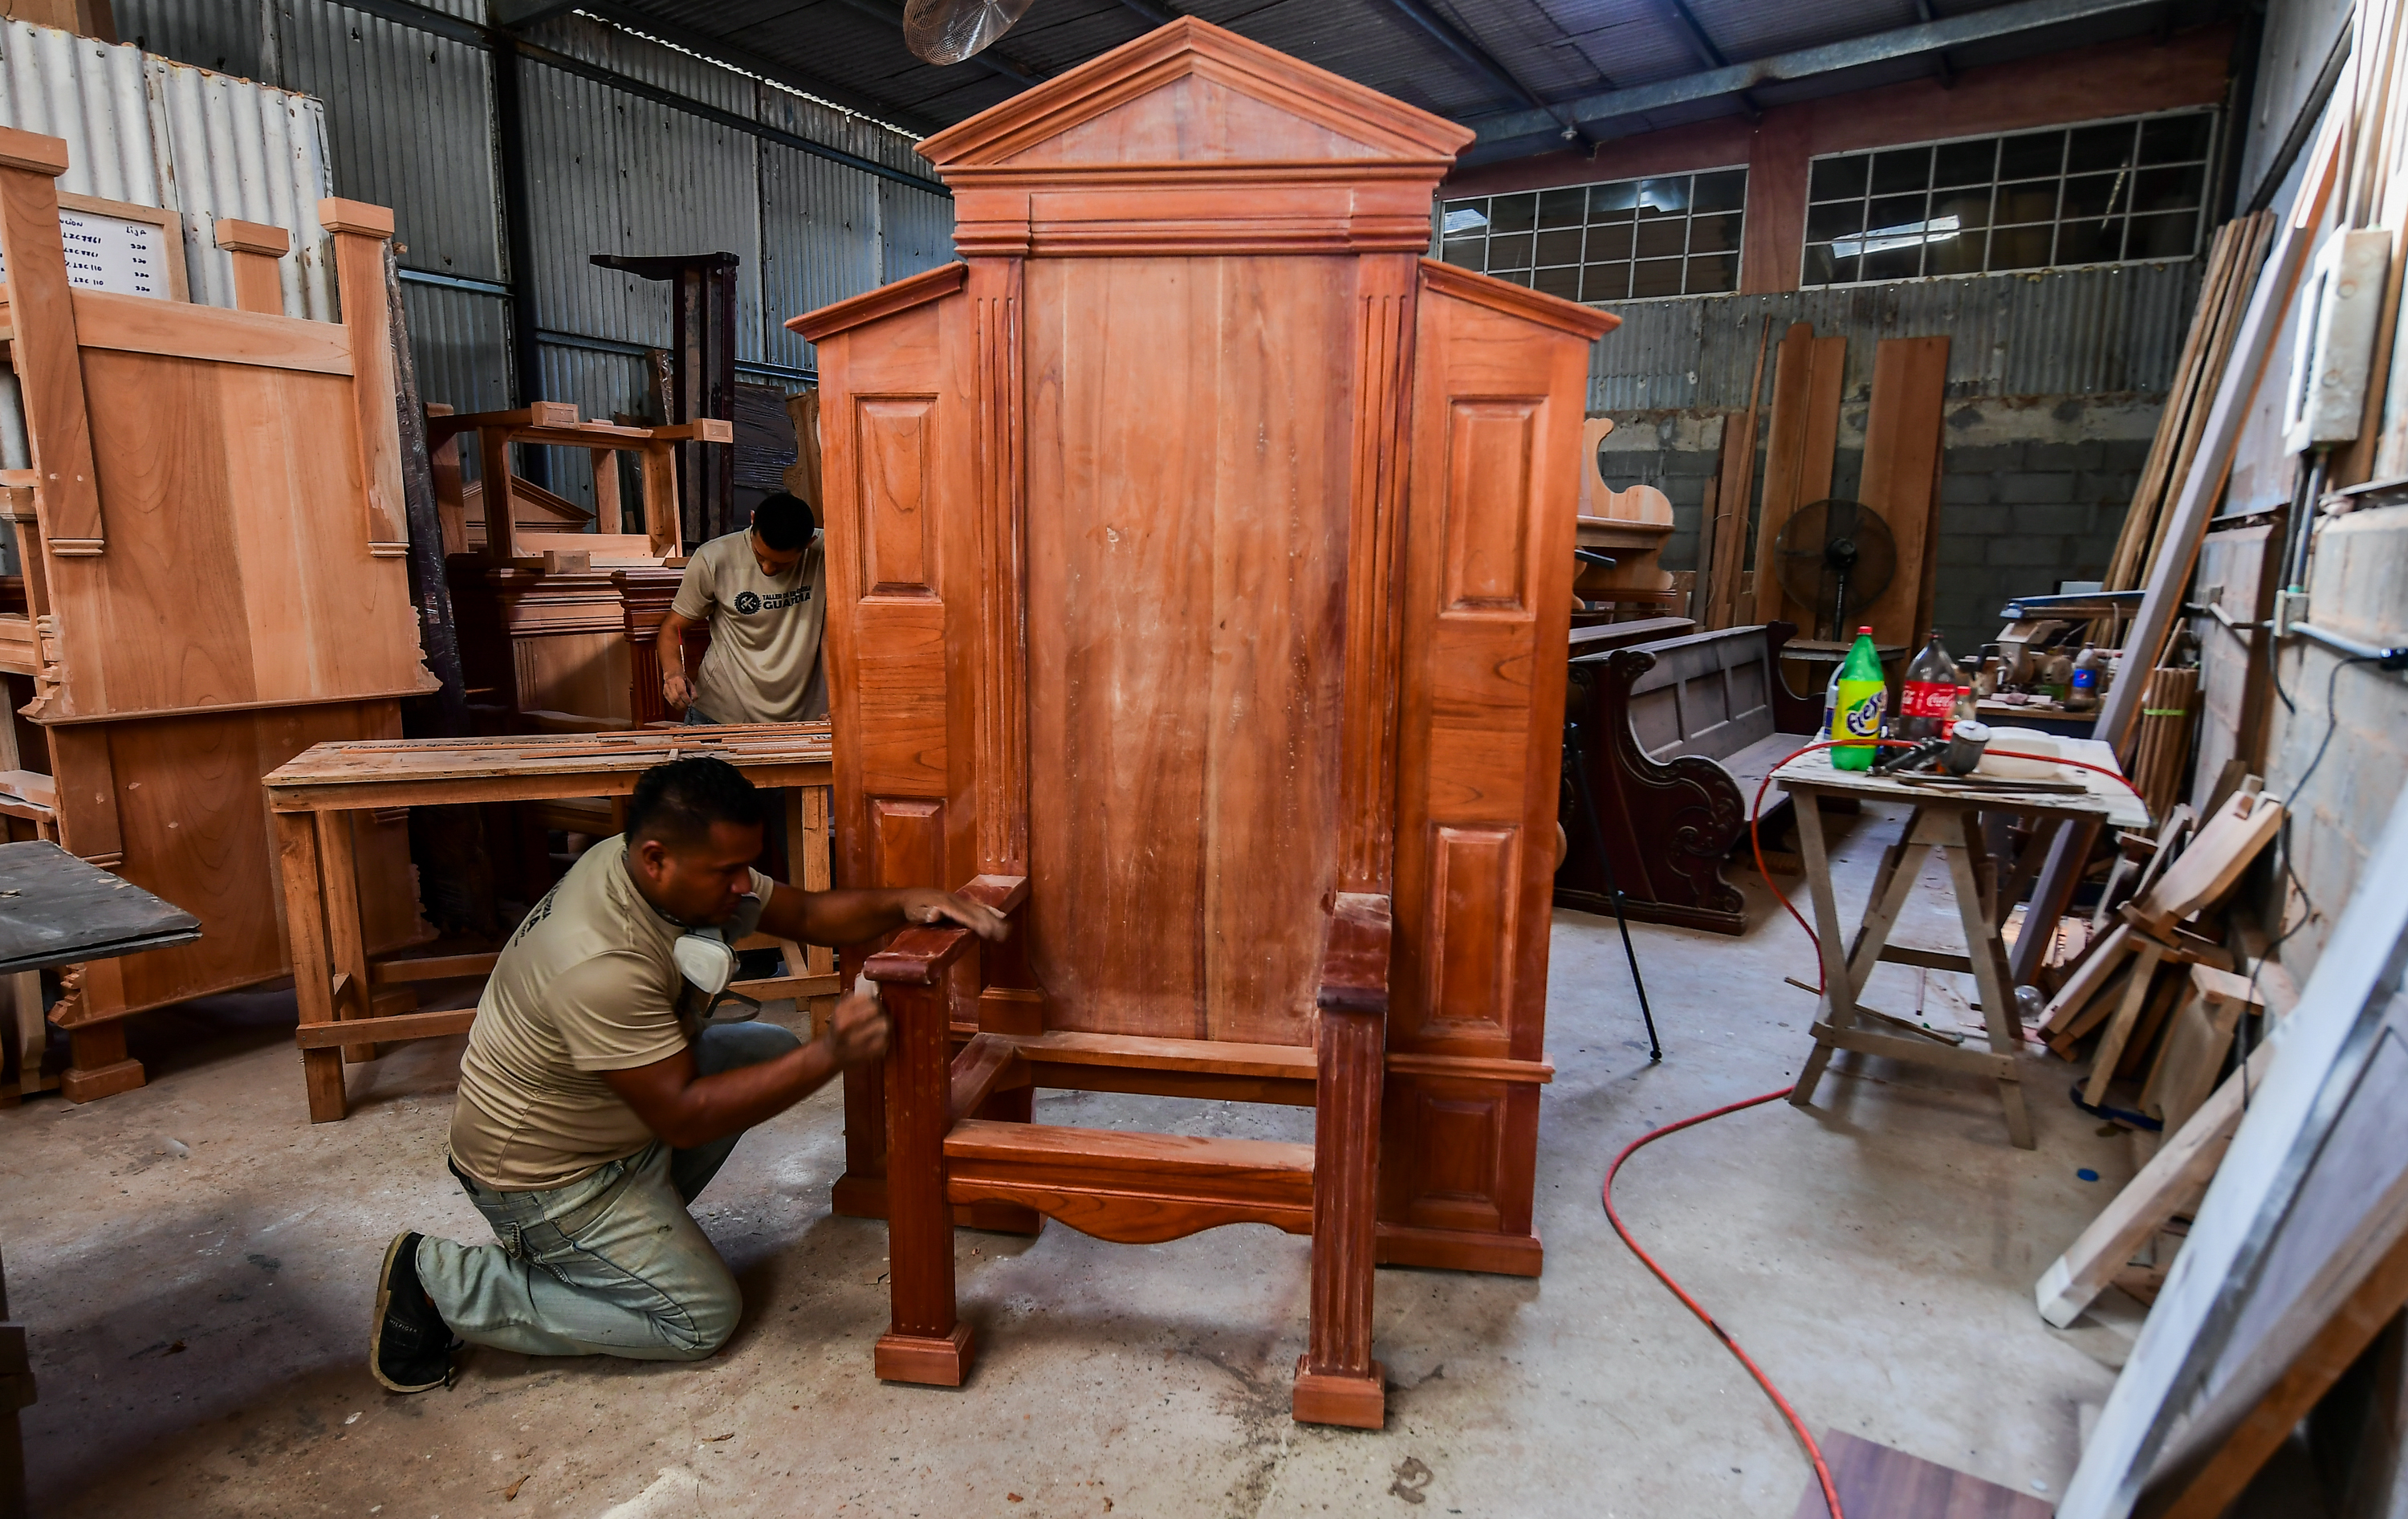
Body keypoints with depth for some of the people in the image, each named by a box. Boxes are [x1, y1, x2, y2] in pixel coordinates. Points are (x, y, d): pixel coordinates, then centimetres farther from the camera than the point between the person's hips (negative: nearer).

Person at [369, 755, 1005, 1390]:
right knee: (702, 1320, -3)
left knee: (771, 1048, 1)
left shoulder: (687, 876, -12)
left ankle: (647, 1225, 12)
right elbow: (683, 1117, -32)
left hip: (623, 1111, 9)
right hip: (542, 1173, -8)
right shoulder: (601, 964, -37)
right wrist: (827, 1056, -37)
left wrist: (903, 905, -20)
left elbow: (804, 913, -2)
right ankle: (444, 1282, 3)